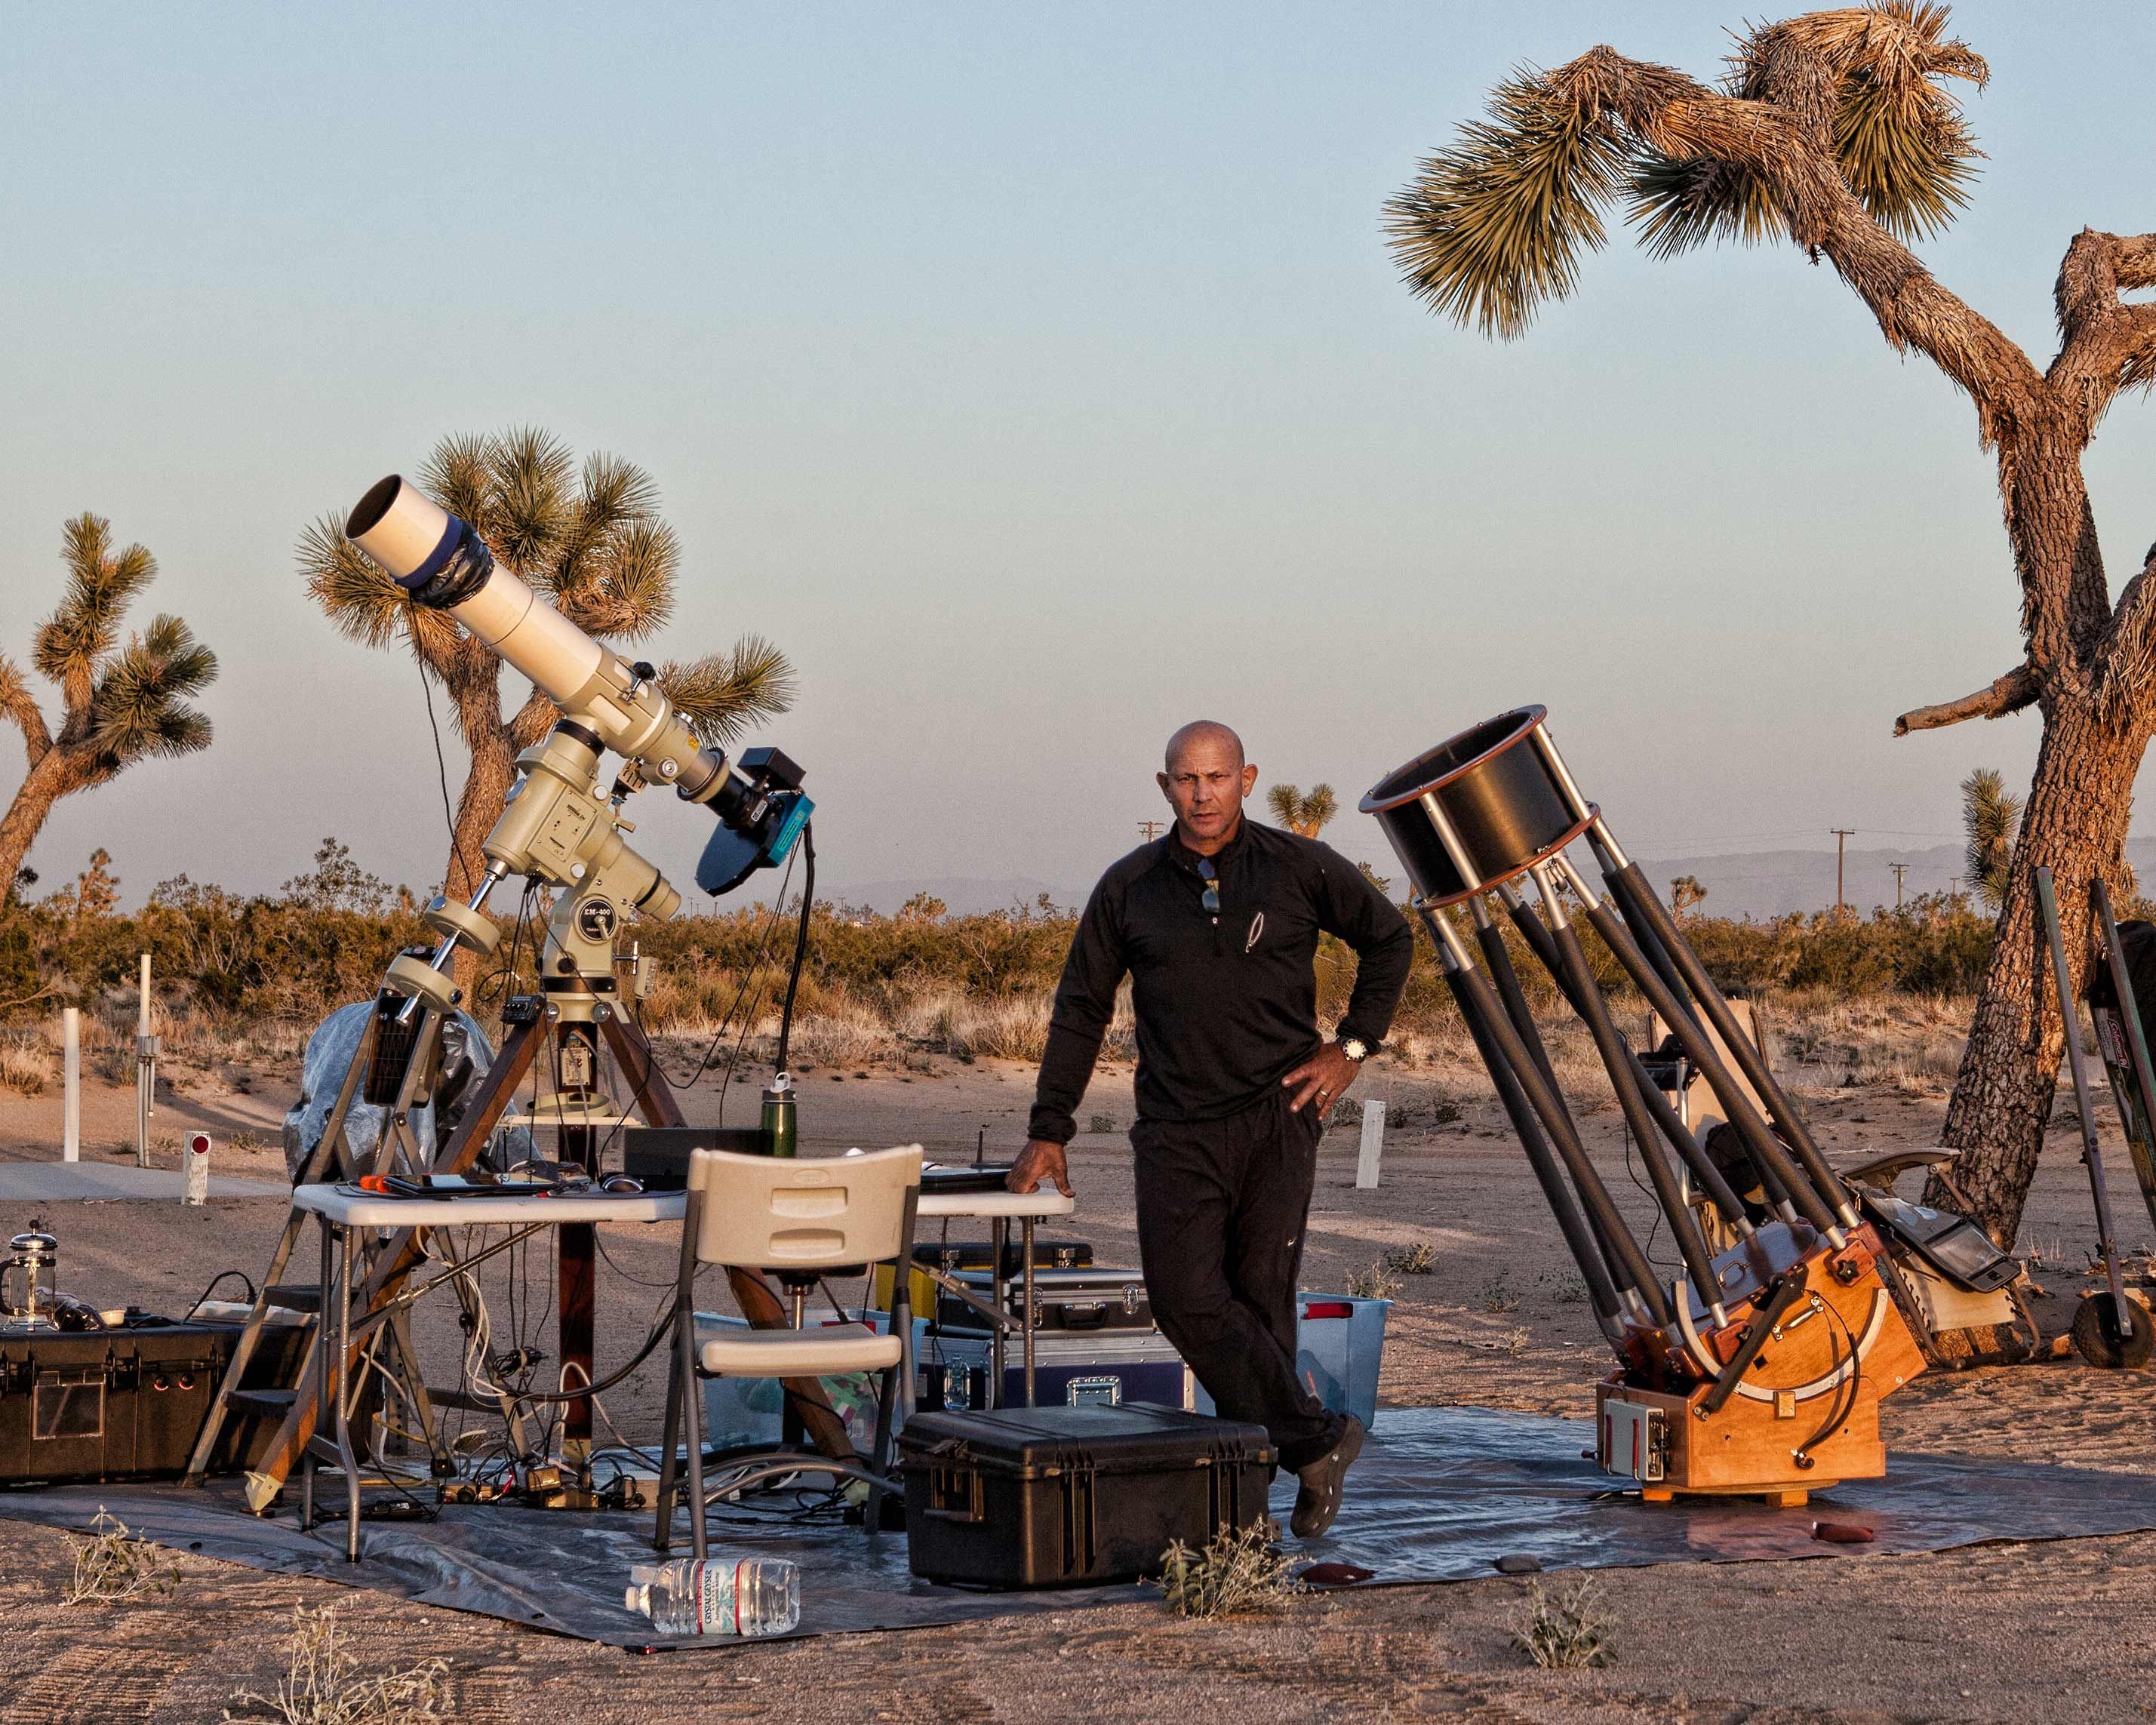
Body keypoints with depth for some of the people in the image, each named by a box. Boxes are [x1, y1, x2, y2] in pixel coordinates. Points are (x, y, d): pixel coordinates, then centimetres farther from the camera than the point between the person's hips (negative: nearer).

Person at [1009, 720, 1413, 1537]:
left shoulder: (1300, 867, 1)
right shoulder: (1130, 887, 5)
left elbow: (1389, 938, 15)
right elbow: (1080, 1010, 11)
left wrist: (1352, 1047, 7)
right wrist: (1049, 1130, 9)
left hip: (1276, 1113, -1)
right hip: (1176, 1125, 1)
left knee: (1259, 1299, -3)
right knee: (1185, 1294, -13)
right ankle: (1315, 1440, -2)